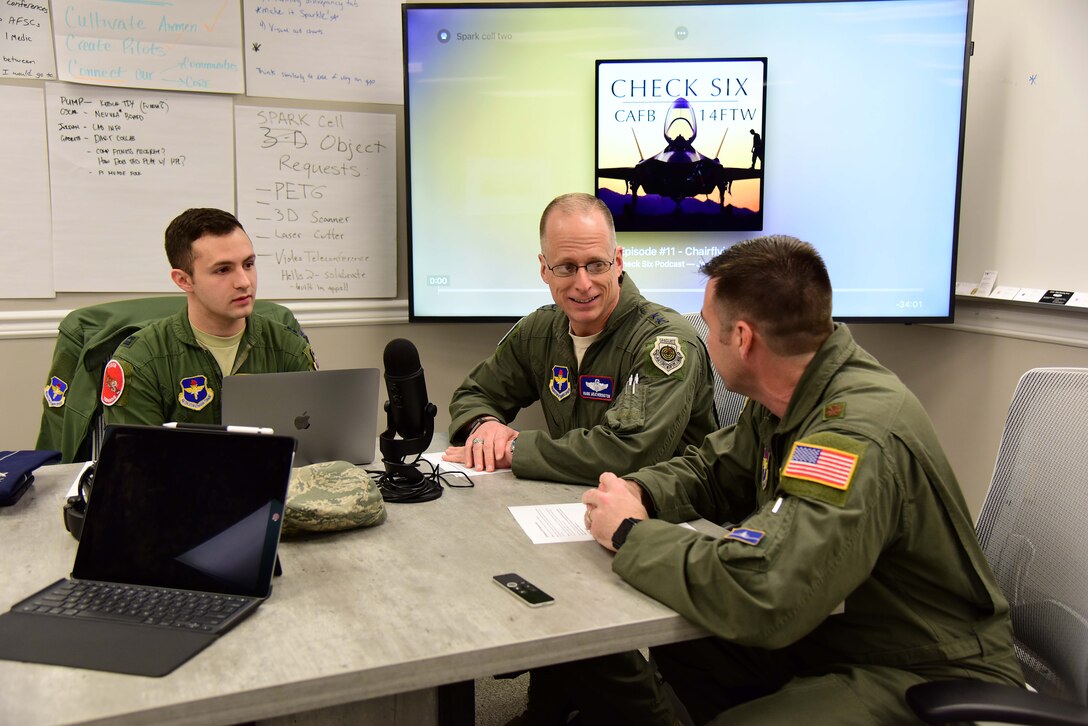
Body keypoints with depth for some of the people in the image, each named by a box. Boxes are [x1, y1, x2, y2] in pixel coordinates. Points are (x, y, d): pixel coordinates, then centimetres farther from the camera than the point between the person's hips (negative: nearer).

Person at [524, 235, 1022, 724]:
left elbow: (756, 593, -38)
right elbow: (711, 469, 15)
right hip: (828, 635, 9)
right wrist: (638, 492, -7)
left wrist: (631, 533, -23)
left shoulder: (858, 435, -31)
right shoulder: (782, 403, -1)